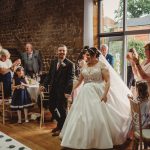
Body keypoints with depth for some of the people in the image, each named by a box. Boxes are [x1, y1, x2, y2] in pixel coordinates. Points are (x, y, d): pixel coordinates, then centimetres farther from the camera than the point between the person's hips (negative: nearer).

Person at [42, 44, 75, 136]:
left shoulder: (70, 64, -9)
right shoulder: (53, 62, 9)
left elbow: (70, 79, -13)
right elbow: (49, 75, 12)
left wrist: (68, 91, -19)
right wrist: (45, 85, 4)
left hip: (62, 91, -6)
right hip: (53, 90, 6)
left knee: (62, 109, 6)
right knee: (52, 107, 14)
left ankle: (61, 128, 25)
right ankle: (61, 124, 35)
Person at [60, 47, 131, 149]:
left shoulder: (102, 65, -5)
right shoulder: (85, 66, 11)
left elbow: (108, 81, -11)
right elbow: (79, 81, 19)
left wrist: (105, 94, -23)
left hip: (98, 94, -5)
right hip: (86, 94, 5)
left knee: (98, 117, -3)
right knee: (82, 117, 4)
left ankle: (101, 141, 15)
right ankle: (83, 140, 18)